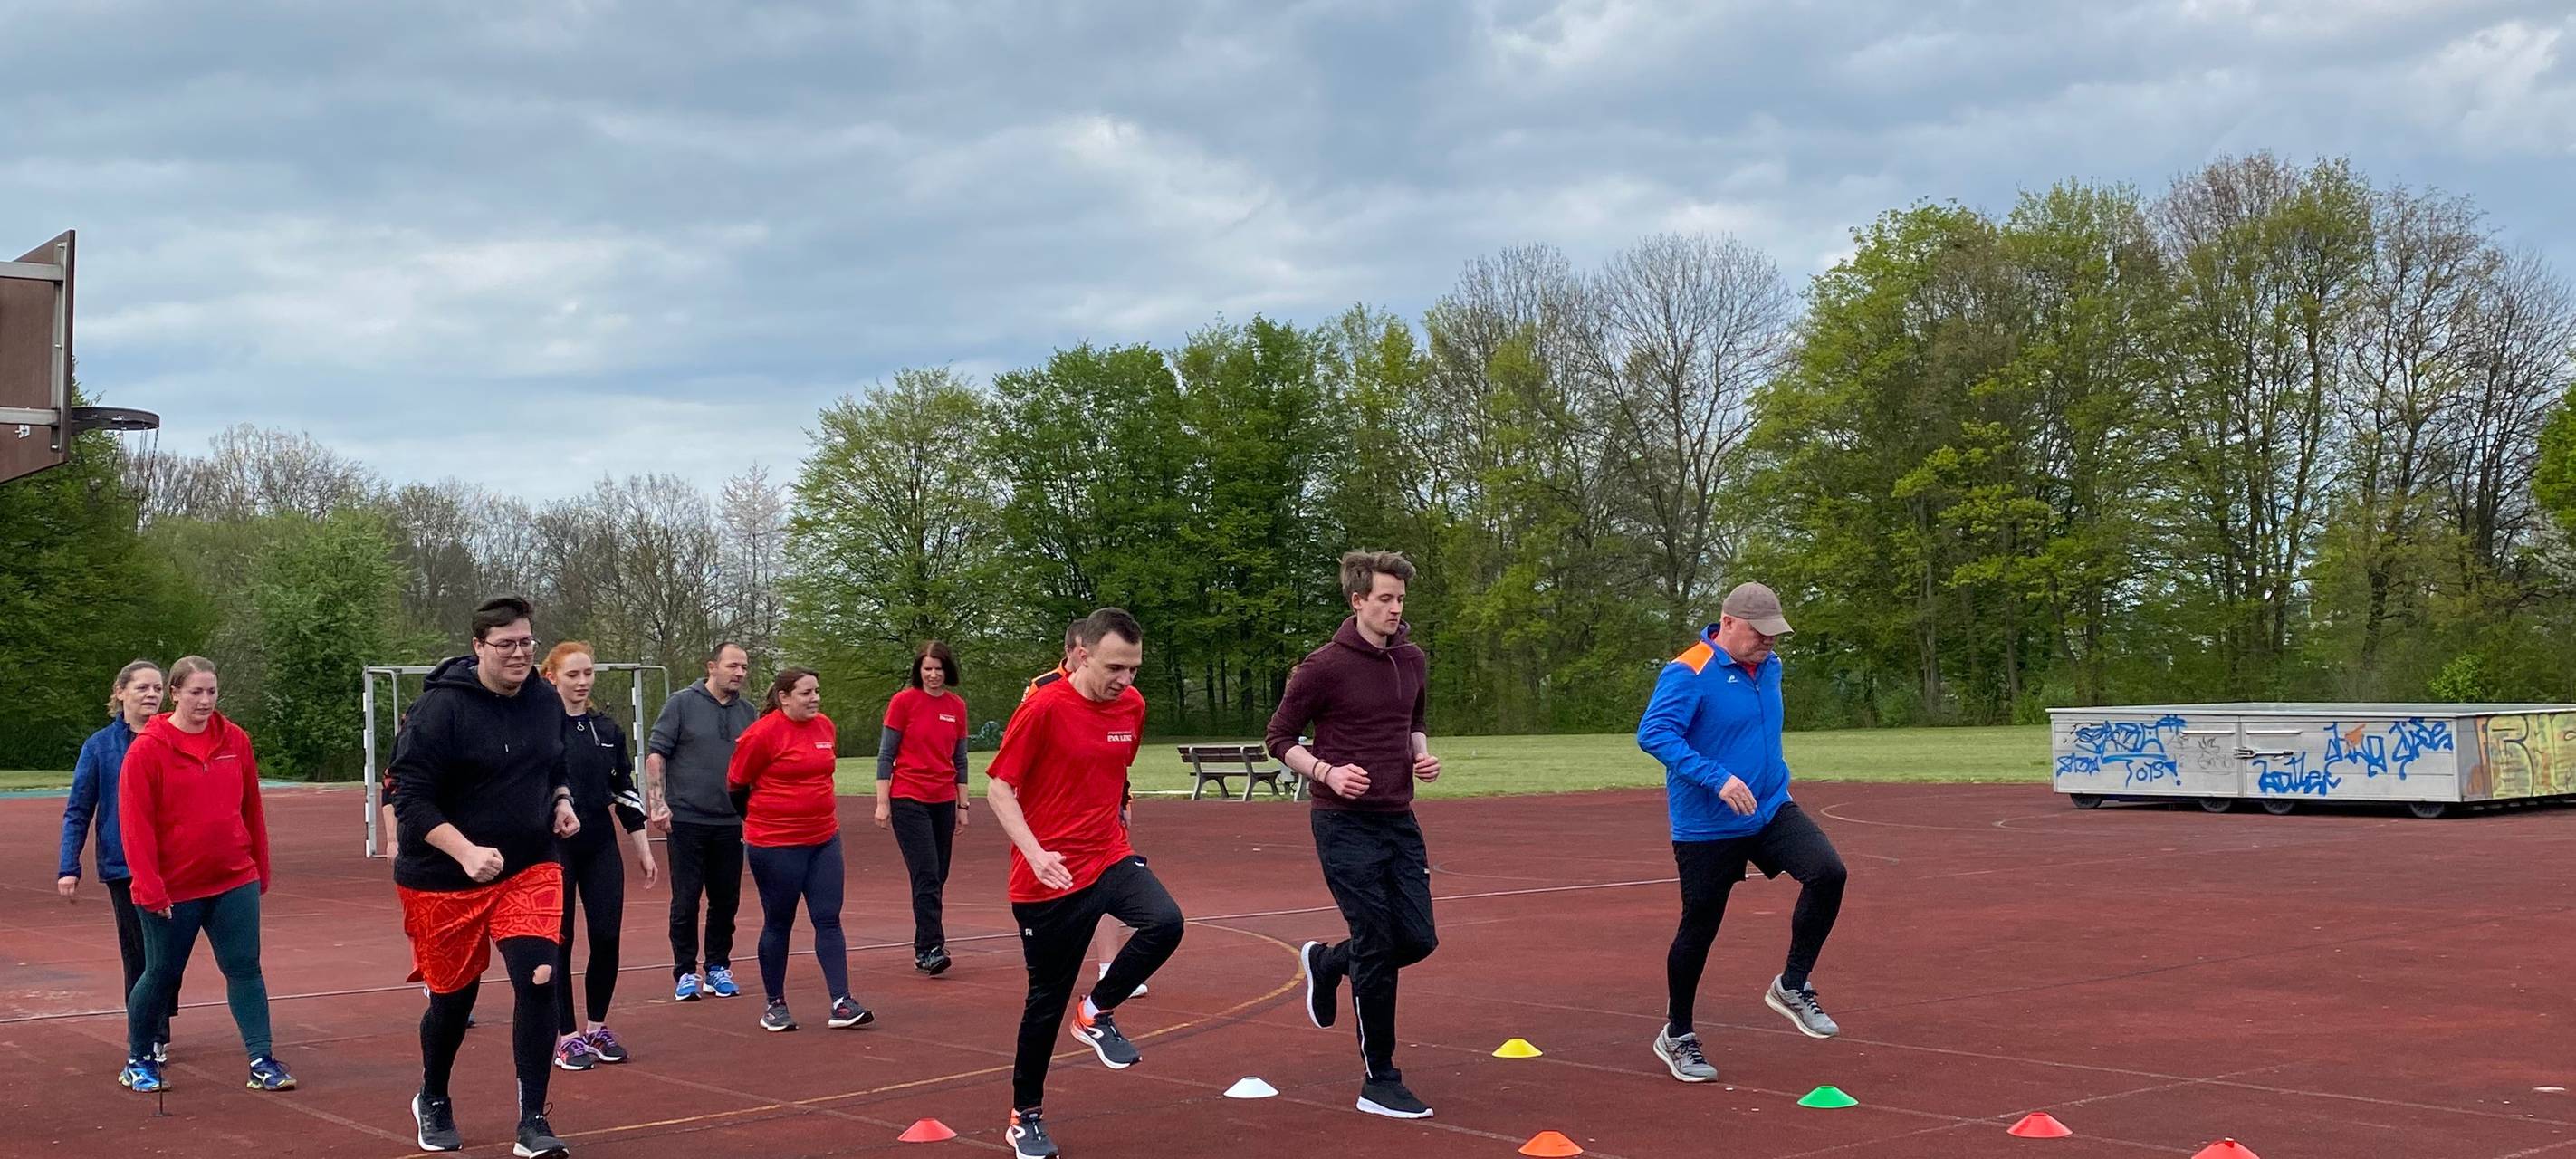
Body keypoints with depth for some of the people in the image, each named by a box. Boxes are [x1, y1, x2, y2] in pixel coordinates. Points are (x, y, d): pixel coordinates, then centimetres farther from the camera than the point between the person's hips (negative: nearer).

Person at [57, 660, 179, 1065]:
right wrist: (68, 868, -4)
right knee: (138, 952, 4)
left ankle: (155, 1035, 19)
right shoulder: (100, 746, 0)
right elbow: (78, 811, 2)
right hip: (123, 866, -1)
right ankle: (150, 1038, 13)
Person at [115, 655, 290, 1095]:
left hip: (235, 882, 3)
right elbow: (135, 824, -11)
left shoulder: (235, 741, 3)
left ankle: (262, 1060, 2)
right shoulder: (148, 749, -9)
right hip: (174, 890, -3)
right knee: (161, 973, 8)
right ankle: (138, 1061, 27)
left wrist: (260, 870, 11)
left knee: (244, 968, 0)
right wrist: (149, 888, -15)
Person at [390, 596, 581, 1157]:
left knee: (539, 981, -14)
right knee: (453, 996, 11)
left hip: (530, 869, 3)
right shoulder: (441, 706, -16)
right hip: (444, 877, -3)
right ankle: (433, 1102, 40)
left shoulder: (546, 700, 2)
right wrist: (466, 852, -30)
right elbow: (410, 798, -18)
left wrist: (561, 802, 0)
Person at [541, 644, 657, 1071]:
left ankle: (597, 1027, 19)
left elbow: (625, 791, 14)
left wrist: (643, 849, 13)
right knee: (558, 940, 2)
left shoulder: (607, 728, 10)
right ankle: (567, 1036, 12)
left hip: (601, 848, 5)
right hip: (553, 848, -4)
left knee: (607, 937, 3)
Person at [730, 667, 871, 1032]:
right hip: (775, 844, -6)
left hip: (823, 839, 6)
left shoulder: (825, 727, 5)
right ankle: (775, 1005, 18)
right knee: (778, 924, 6)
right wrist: (759, 821, 8)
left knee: (829, 920, 1)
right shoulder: (763, 733, -14)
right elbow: (736, 784, -4)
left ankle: (842, 1004, 0)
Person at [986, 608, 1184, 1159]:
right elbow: (998, 787, -13)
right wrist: (1035, 853, -24)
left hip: (1109, 857, 4)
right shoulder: (1045, 706, -16)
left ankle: (1097, 1013, 1)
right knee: (1047, 998, 5)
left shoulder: (1132, 705, 1)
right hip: (1050, 875, -4)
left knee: (1165, 923, -24)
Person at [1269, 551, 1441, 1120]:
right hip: (1345, 824, -6)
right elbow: (1279, 737, -4)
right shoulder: (1324, 666, -12)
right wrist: (1327, 772, -20)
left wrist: (1423, 753, 2)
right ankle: (1379, 1084, 6)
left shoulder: (1412, 660, 7)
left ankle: (1326, 963, 33)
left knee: (1418, 939, 2)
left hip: (1399, 820, 6)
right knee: (1377, 949, -6)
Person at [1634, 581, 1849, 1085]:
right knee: (1699, 929, 4)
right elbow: (1653, 733, -28)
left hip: (1772, 811, 6)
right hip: (1707, 827, -6)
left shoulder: (1769, 666, 6)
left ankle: (1792, 986, 1)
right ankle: (1676, 1036, 24)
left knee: (1827, 872, -17)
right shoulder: (1688, 674, -18)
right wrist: (1718, 779, -33)